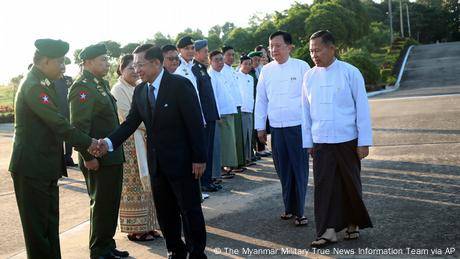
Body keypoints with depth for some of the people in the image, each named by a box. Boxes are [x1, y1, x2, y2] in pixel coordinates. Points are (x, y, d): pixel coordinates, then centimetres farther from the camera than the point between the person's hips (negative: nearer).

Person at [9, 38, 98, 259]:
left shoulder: (42, 83, 12)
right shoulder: (34, 86, -18)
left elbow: (54, 121, 14)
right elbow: (58, 122, -22)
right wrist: (88, 143, -15)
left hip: (45, 167, 10)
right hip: (32, 167, -10)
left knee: (50, 222, 16)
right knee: (37, 225, 1)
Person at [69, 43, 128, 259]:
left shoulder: (102, 83, 14)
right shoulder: (82, 86, -15)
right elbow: (79, 125, -20)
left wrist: (115, 148, 16)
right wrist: (87, 157, -22)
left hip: (113, 157, 9)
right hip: (98, 160, -9)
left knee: (111, 204, 17)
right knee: (101, 205, 2)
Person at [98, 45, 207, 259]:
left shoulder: (180, 85, -13)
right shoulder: (139, 91, 6)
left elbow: (195, 123, -14)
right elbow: (130, 122, 1)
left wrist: (199, 158, -15)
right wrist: (109, 142, -15)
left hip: (181, 160, -6)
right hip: (156, 161, 6)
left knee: (190, 209, 4)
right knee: (164, 211, 13)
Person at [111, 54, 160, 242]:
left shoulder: (137, 89, 13)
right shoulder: (119, 89, -9)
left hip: (143, 141, 7)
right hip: (129, 143, -7)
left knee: (145, 185, 10)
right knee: (132, 186, -1)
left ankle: (145, 225, 18)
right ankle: (134, 229, 8)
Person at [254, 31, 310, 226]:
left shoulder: (301, 67, -1)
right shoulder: (266, 70, 8)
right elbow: (260, 99, 12)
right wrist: (260, 127, 10)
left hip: (298, 126, -3)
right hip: (276, 127, 3)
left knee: (300, 169, -2)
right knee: (283, 170, 9)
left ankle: (298, 211, 6)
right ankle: (289, 208, 22)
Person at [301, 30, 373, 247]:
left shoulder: (350, 72, -5)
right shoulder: (309, 76, 4)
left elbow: (362, 107, -4)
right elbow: (306, 111, 9)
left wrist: (364, 142, -7)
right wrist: (308, 142, 9)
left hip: (348, 140, -2)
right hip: (321, 142, 2)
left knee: (351, 185, 9)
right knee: (324, 186, -2)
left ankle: (352, 224, 27)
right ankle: (329, 230, 3)